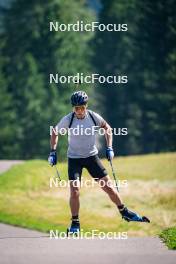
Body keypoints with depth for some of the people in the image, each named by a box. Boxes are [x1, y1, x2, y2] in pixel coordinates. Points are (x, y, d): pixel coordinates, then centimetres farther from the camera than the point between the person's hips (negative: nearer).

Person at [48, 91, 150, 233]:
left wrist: (109, 148, 1)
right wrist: (53, 152, -4)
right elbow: (55, 132, 2)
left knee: (108, 186, 2)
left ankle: (125, 213, 21)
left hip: (92, 156, 1)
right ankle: (75, 224, 3)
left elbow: (107, 128, 8)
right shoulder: (68, 119, -15)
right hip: (74, 159, -1)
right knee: (74, 191, -12)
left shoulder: (93, 116, -12)